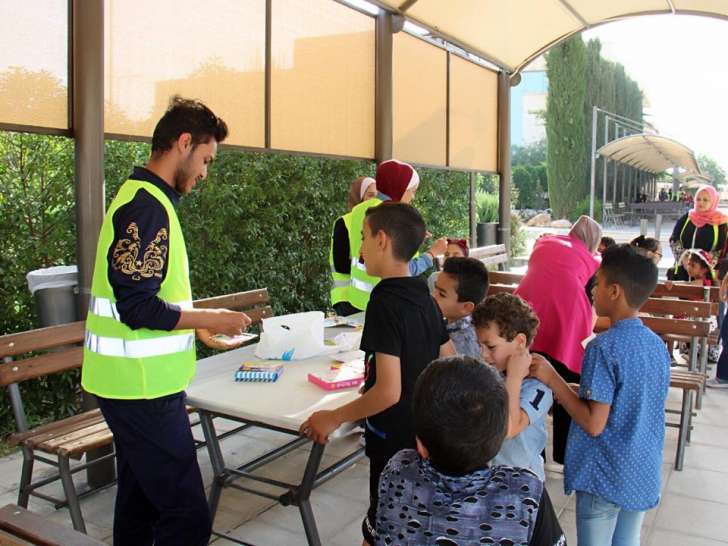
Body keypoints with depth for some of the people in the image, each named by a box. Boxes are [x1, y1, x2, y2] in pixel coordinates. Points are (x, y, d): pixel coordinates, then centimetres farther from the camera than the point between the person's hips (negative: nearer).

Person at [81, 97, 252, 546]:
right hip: (143, 389, -11)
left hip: (135, 385, 11)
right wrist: (212, 319, -13)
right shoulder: (148, 207, -18)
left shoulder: (142, 198, 14)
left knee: (140, 501, 20)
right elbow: (138, 308, -24)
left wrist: (200, 323, 15)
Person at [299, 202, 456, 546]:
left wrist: (334, 418, -14)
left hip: (394, 442, -8)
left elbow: (388, 392, -26)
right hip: (426, 434, 8)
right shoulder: (424, 297, 2)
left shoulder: (385, 302, -22)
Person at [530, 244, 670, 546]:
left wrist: (552, 378, -16)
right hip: (645, 476, 6)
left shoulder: (604, 346, -21)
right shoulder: (658, 345, 1)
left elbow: (594, 424, -22)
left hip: (604, 478, -6)